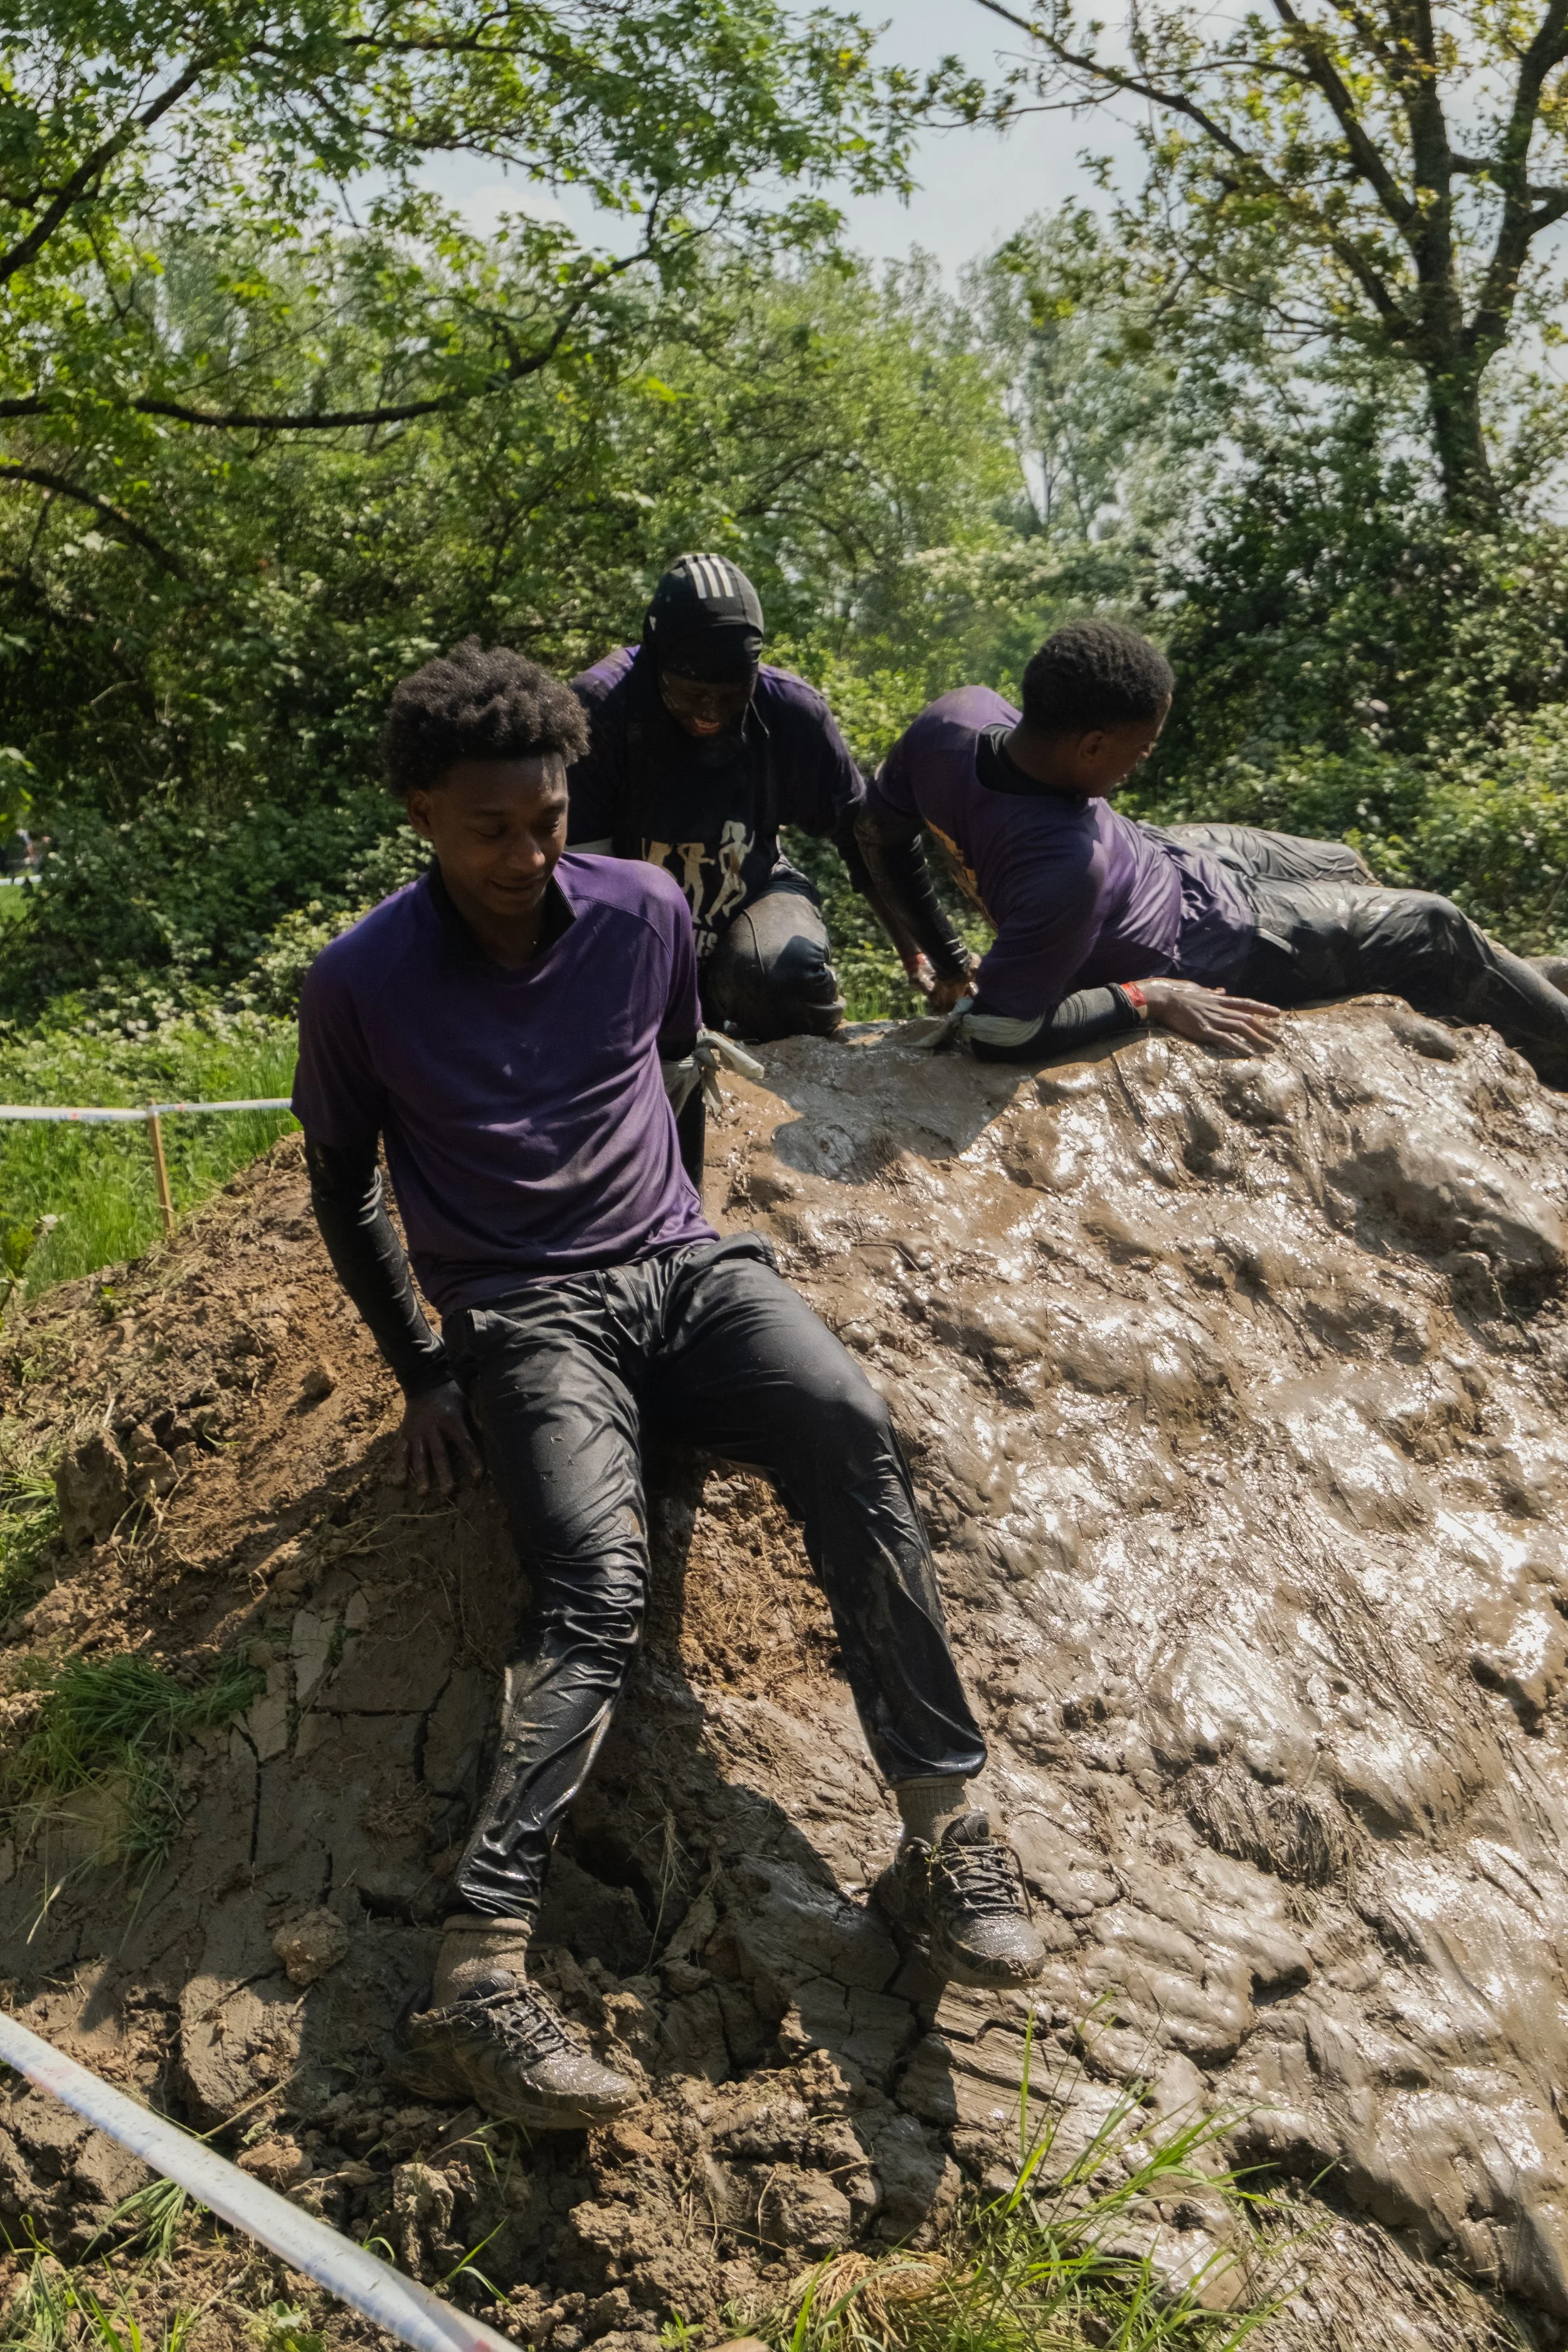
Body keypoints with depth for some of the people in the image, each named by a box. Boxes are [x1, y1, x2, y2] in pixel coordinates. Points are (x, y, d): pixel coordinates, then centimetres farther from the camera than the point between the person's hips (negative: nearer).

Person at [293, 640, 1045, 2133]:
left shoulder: (644, 913, 4)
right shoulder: (360, 984, -4)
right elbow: (341, 1185, 10)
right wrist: (421, 1373, 7)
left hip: (681, 1267, 3)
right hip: (527, 1318, -2)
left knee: (847, 1422, -29)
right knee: (598, 1584, -29)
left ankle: (943, 1829, -26)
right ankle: (478, 1972, -34)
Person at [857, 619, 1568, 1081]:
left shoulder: (961, 712, -26)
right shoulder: (1068, 868, -45)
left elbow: (880, 825, -7)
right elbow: (998, 1031, -39)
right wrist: (1152, 1000, -27)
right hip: (1192, 946, -8)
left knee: (1344, 868, 30)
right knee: (1436, 932, 4)